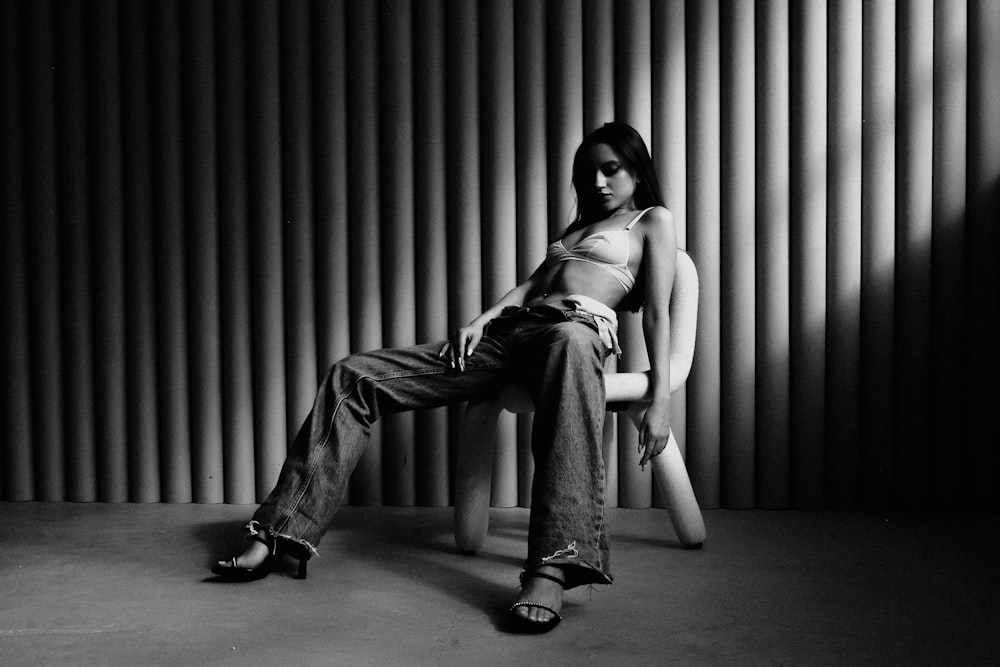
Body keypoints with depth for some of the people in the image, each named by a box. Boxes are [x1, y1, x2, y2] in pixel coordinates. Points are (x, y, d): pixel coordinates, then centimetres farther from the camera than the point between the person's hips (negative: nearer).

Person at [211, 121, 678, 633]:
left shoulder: (653, 222, 17)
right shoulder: (579, 226, 36)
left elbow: (657, 314, 3)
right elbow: (532, 282, 21)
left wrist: (659, 402, -9)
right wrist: (481, 320, 2)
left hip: (578, 327, -7)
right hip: (509, 329, 7)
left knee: (570, 342, -49)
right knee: (353, 376, -6)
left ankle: (552, 568, -59)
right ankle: (279, 534, -11)